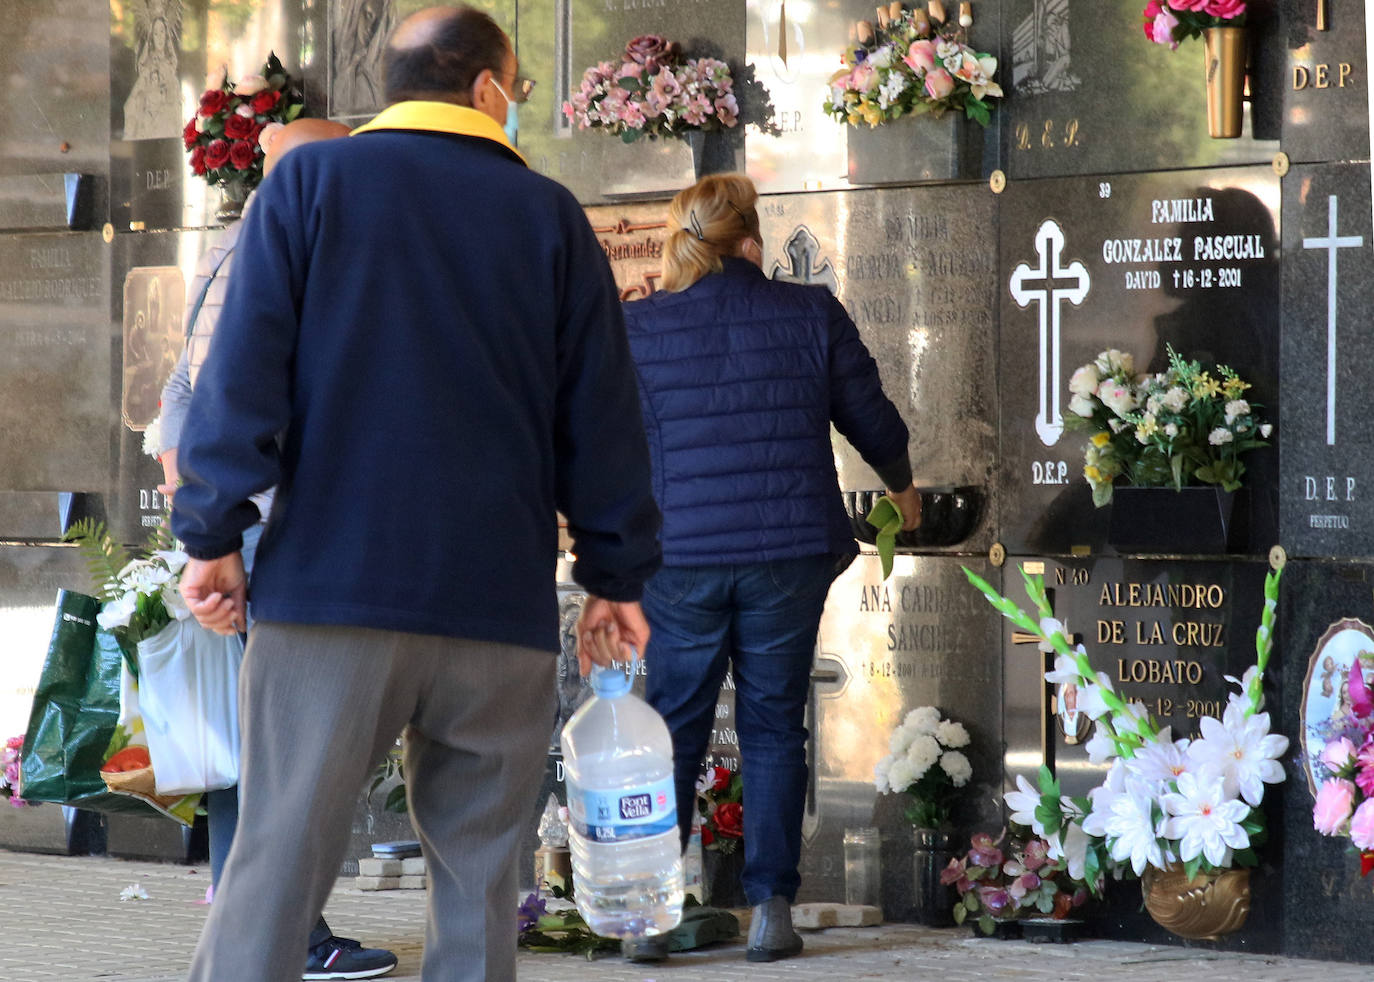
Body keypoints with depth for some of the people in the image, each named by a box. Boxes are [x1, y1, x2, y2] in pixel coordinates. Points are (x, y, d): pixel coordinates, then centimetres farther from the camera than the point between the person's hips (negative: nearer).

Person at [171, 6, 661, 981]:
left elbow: (245, 371, -2)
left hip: (330, 585, -1)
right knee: (478, 875, 6)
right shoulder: (549, 214, 9)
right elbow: (602, 414, 9)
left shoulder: (310, 181, 6)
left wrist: (214, 534, 1)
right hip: (501, 604, 1)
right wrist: (615, 576, 16)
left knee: (276, 865, -3)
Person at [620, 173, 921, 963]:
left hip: (680, 561, 0)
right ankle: (772, 906, 6)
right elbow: (874, 421, 7)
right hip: (790, 552, 0)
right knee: (774, 726, 9)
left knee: (674, 728, 9)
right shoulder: (812, 316, -1)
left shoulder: (638, 328, -2)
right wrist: (903, 487, 27)